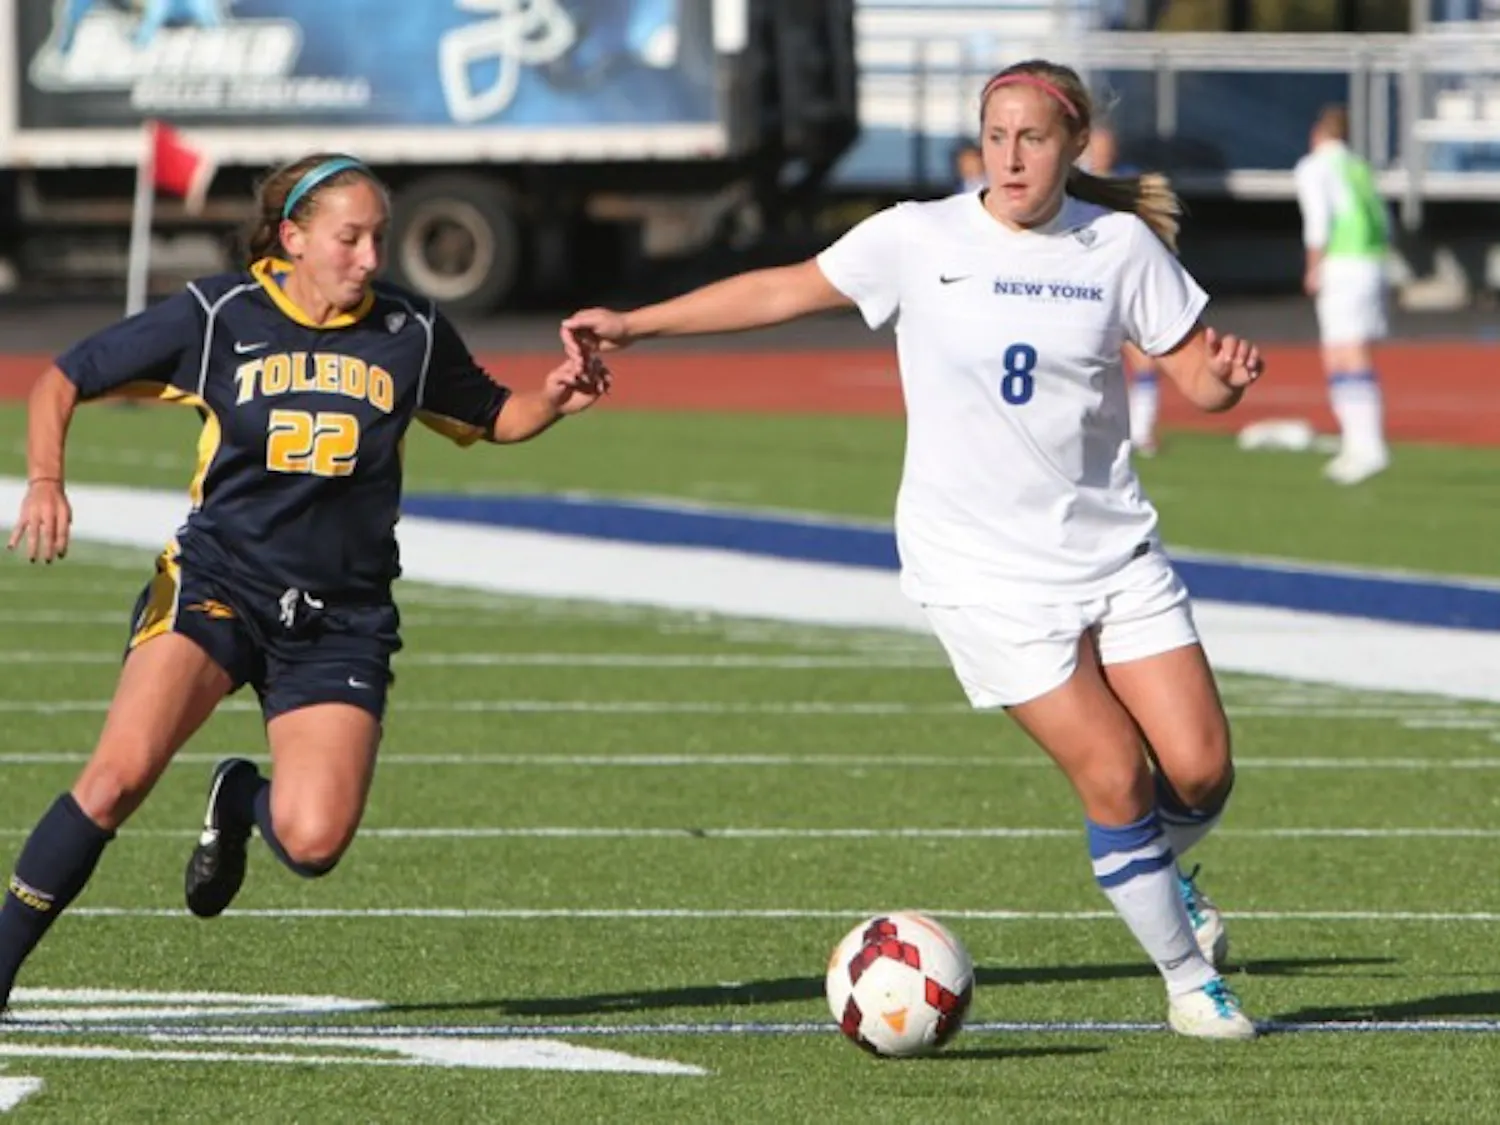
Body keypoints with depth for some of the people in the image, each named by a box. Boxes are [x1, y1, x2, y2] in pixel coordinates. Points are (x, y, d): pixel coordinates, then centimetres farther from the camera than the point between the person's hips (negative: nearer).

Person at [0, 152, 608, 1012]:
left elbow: (493, 418, 19)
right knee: (118, 775, -25)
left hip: (340, 619, 2)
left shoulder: (411, 335, 2)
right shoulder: (217, 315, -4)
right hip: (218, 582, -2)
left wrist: (555, 401, -3)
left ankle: (242, 801, 22)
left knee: (314, 843, -15)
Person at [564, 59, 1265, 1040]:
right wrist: (634, 324, 2)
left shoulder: (1121, 247, -1)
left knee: (1200, 767, -4)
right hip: (985, 570, -2)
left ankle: (1160, 875, 32)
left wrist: (1230, 375, -22)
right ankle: (1192, 981, 9)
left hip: (1114, 549, 2)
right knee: (1116, 775, -10)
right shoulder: (920, 239, -5)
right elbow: (785, 290, 4)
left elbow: (1198, 376, 3)